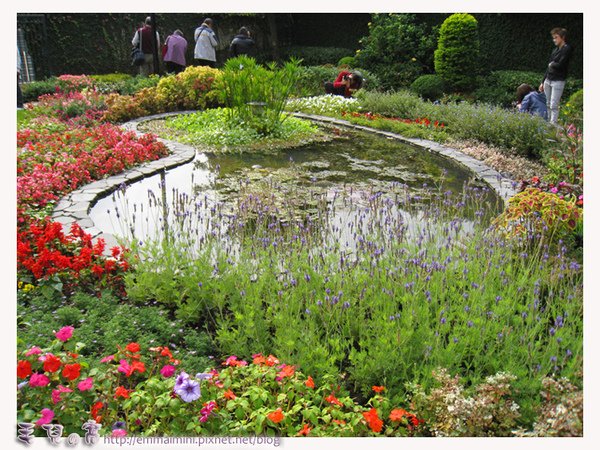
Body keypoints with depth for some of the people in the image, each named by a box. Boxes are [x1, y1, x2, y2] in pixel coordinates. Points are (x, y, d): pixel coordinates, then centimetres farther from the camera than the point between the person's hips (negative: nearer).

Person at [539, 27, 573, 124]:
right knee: (546, 105, 7)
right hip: (548, 80, 7)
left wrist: (552, 64, 3)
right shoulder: (555, 50, 15)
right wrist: (543, 82, 17)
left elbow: (560, 65, -17)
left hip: (558, 81, -7)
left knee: (553, 106, -9)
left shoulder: (567, 49, -7)